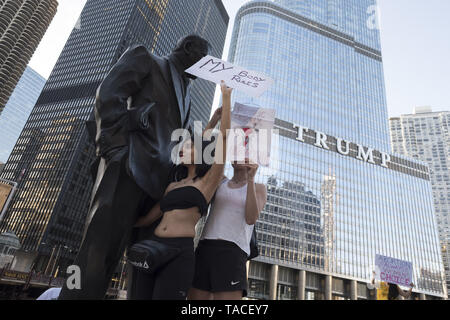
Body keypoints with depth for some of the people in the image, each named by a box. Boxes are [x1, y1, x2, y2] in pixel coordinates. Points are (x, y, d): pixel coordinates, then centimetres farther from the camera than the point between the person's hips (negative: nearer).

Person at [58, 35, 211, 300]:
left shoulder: (185, 93, 32)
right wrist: (115, 147, -12)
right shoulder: (145, 59, 16)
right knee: (102, 250, -15)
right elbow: (109, 96, 1)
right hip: (130, 167, -6)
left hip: (158, 181, 7)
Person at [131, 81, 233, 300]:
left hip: (179, 254, -6)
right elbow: (148, 219, 21)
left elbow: (224, 136, -4)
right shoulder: (173, 186, 21)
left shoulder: (209, 181, 4)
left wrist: (226, 96, 1)